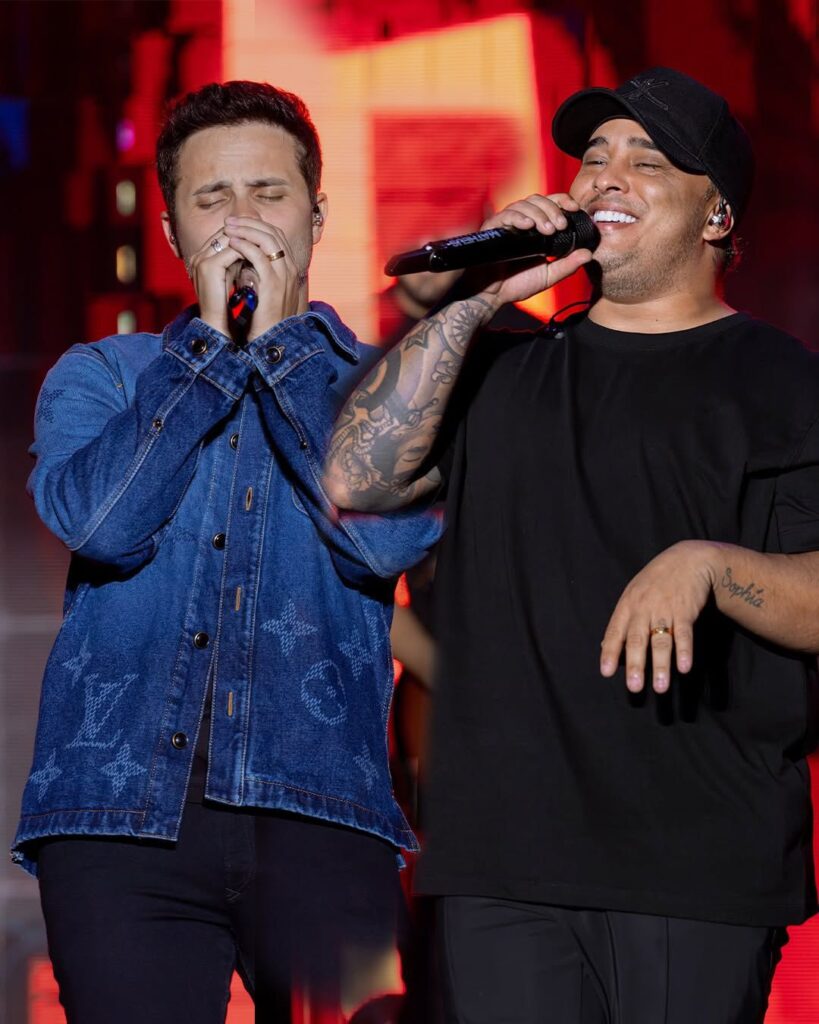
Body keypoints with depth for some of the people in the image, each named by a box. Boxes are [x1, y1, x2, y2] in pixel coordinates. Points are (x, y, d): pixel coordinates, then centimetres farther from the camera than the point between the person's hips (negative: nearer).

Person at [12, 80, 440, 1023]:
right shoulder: (98, 376, 17)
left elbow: (386, 539, -6)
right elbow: (97, 521, -4)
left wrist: (278, 342, 1)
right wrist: (211, 341, 1)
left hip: (317, 810, 0)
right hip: (122, 811, 0)